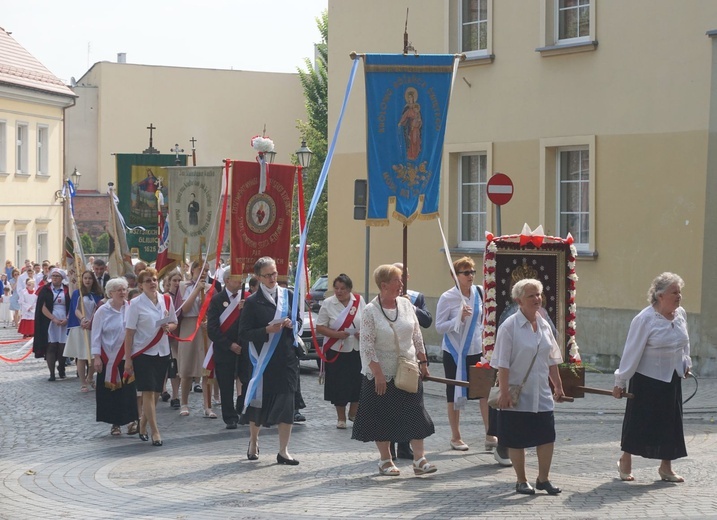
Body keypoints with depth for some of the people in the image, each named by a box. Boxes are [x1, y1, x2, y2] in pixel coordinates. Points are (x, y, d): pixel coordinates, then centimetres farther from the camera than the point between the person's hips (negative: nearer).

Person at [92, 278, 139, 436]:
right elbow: (96, 335, -2)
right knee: (112, 391, 4)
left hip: (128, 356, 1)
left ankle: (131, 420, 3)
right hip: (109, 358, -1)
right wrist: (96, 357, -7)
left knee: (129, 389, -4)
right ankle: (115, 423, 14)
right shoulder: (103, 311, -4)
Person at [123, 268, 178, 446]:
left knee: (155, 392, 9)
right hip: (142, 353, -5)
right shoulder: (136, 304, -7)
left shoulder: (166, 300, 5)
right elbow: (129, 332, -7)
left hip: (162, 352, 5)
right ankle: (155, 432, -7)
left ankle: (143, 426, 25)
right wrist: (128, 359, -10)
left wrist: (168, 327, -9)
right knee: (148, 392, -8)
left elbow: (174, 323, 16)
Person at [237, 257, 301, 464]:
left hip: (286, 357, 2)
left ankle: (283, 451, 3)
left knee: (287, 403, -3)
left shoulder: (288, 295, 6)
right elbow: (244, 333, -7)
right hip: (263, 359, -2)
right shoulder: (252, 302, -4)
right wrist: (267, 330, -19)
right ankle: (253, 442, 32)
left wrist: (291, 324, -7)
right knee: (259, 401, 8)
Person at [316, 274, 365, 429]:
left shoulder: (359, 301, 1)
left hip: (357, 349, 2)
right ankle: (341, 417, 15)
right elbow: (319, 327, -6)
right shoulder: (328, 304, -6)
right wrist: (336, 334, -21)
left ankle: (353, 413, 27)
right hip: (336, 350, -2)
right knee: (339, 384, 1)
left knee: (358, 382, 6)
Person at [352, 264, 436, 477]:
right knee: (383, 417, 5)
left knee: (415, 414, 0)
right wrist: (377, 373, -17)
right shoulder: (370, 311, -12)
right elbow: (366, 346, -14)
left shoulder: (406, 304, 3)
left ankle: (419, 459, 3)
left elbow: (417, 336, 11)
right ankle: (385, 460, 18)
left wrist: (423, 362, 8)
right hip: (381, 374, -4)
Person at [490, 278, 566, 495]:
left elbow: (552, 360, 16)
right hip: (517, 395, -5)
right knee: (516, 440, 5)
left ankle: (543, 479, 17)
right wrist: (504, 393, -17)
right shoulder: (509, 327, -11)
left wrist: (558, 386, 15)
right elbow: (503, 364, -13)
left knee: (547, 436, 2)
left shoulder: (544, 325, 8)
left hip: (541, 395, 5)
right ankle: (521, 481, 18)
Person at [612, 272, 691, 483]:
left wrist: (686, 363, 15)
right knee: (638, 420, 2)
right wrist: (620, 381, -14)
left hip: (672, 379, 6)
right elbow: (632, 351, -16)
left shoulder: (681, 314, 1)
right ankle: (625, 462, 20)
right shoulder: (645, 319, -18)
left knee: (671, 422, 8)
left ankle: (666, 467, 20)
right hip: (647, 379, -6)